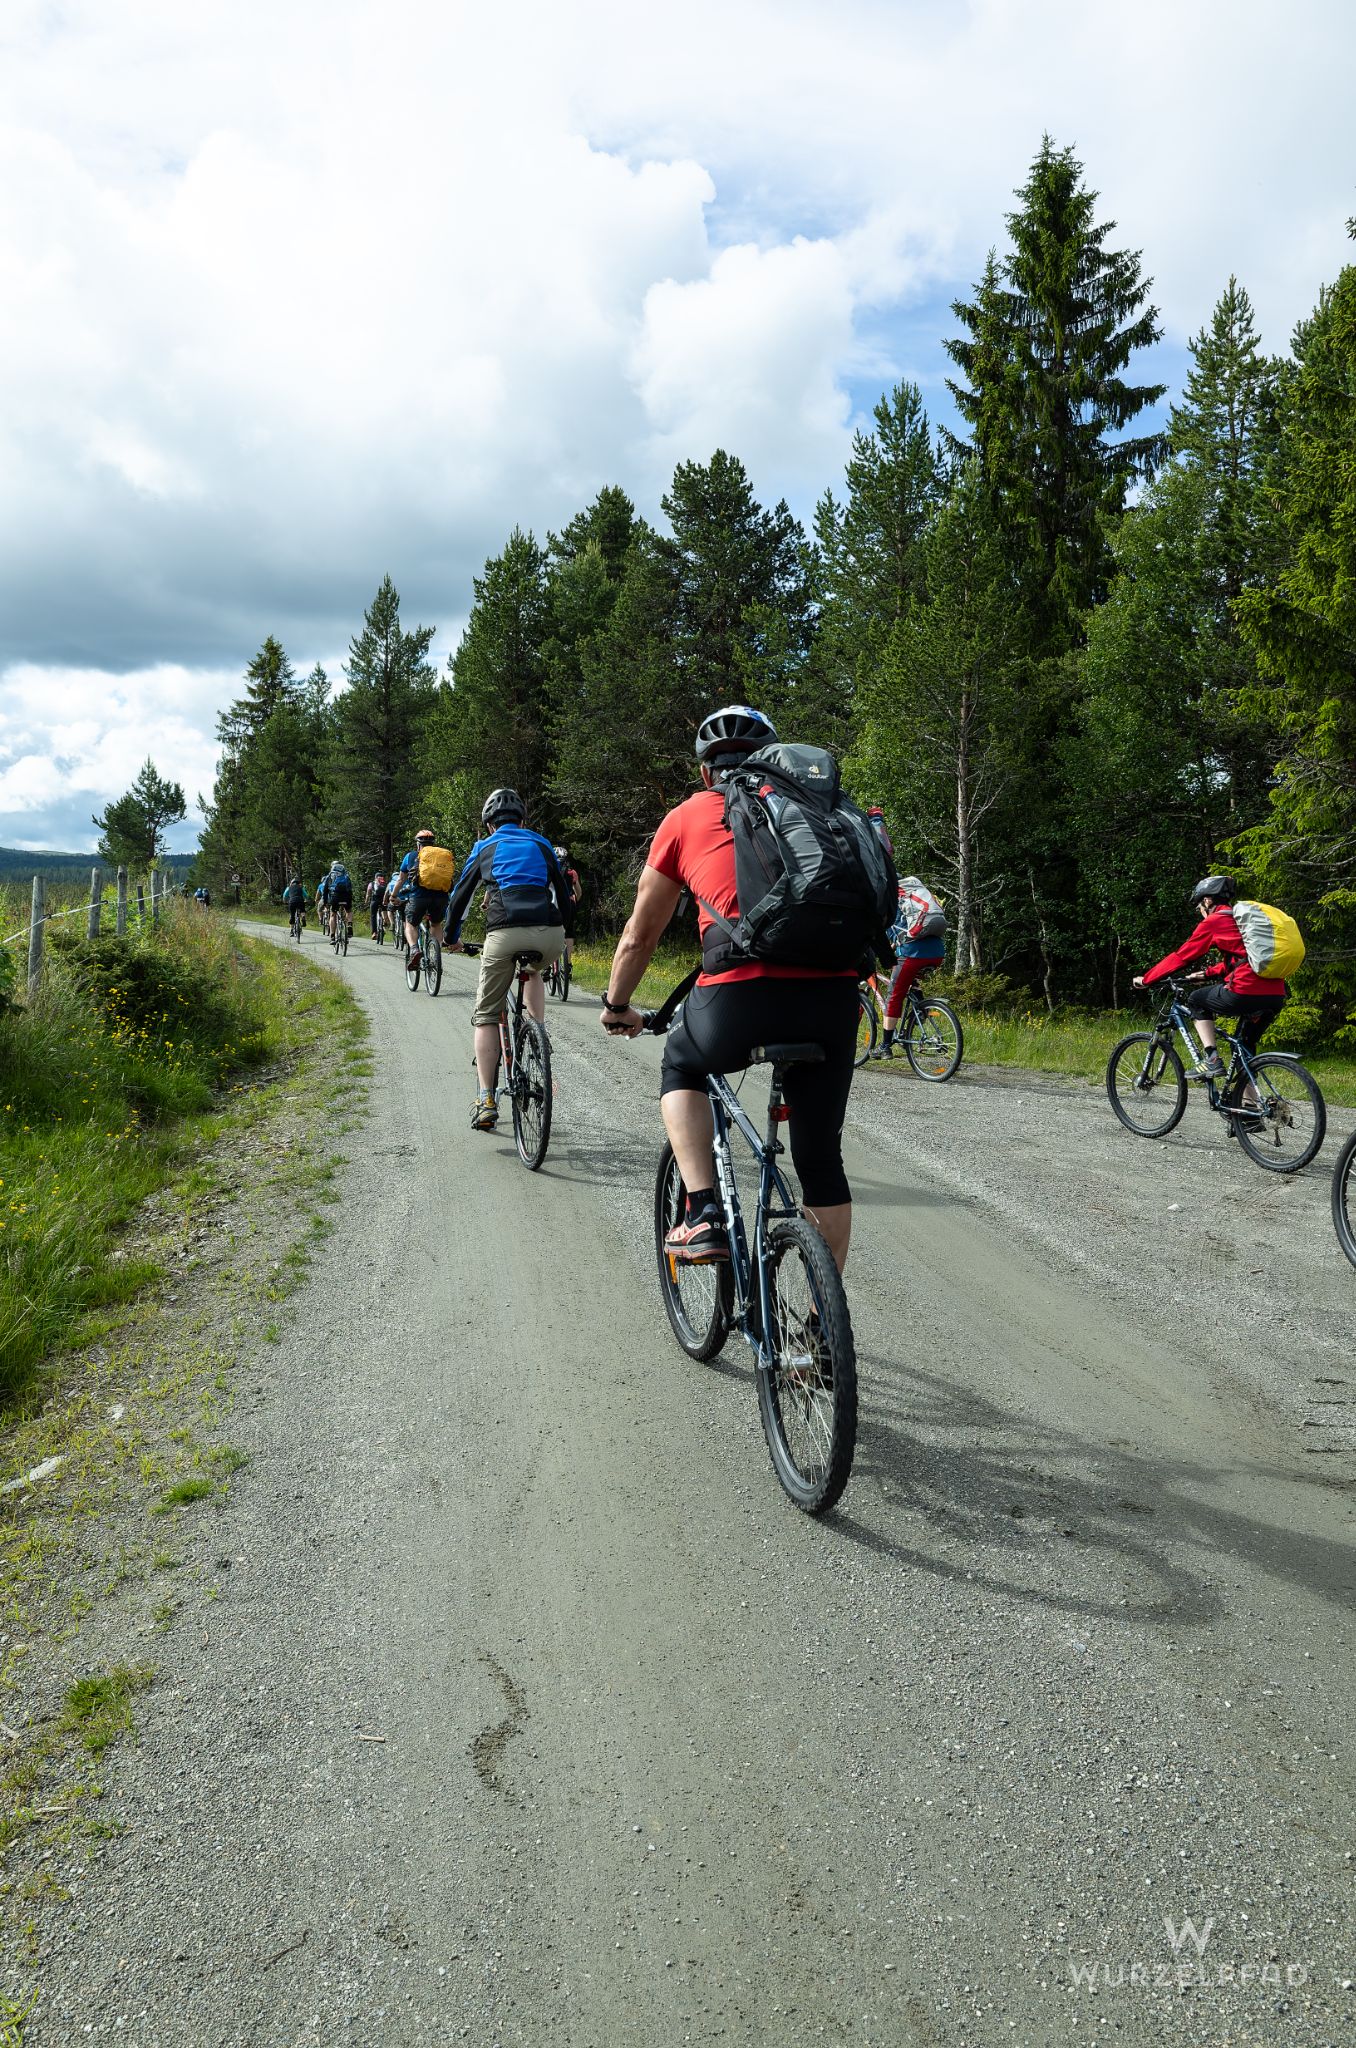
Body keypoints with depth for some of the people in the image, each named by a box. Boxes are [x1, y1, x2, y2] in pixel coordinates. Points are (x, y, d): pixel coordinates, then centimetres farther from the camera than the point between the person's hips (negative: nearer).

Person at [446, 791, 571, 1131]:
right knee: (534, 972, 38)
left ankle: (486, 1101, 1)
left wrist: (453, 936, 43)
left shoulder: (484, 848, 22)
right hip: (549, 935, 2)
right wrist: (568, 932, 45)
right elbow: (563, 893, 29)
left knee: (486, 1015, 11)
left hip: (504, 934, -2)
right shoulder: (541, 845, 25)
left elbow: (460, 896, 27)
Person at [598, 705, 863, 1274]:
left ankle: (703, 1216, 17)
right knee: (821, 1157, 18)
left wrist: (617, 1007, 40)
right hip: (834, 995, 3)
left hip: (742, 994, -2)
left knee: (681, 1067, 30)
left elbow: (639, 935, 24)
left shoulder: (687, 817, 17)